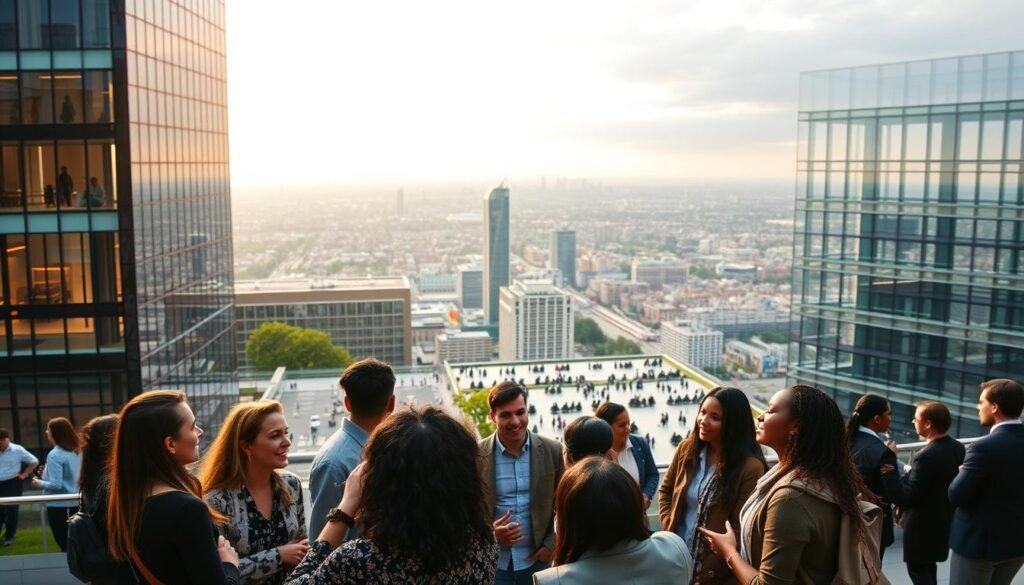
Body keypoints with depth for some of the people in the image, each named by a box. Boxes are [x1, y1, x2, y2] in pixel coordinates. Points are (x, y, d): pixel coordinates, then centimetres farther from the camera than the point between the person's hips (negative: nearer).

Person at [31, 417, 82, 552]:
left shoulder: (55, 455, -18)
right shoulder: (77, 450, 5)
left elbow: (56, 484, -21)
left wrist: (39, 483, -4)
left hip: (58, 505, -7)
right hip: (75, 503, 7)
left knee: (64, 543, 3)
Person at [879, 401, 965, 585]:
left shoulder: (926, 456, -29)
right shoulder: (958, 448, -3)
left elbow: (907, 498, -27)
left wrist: (890, 471, -24)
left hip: (922, 528, -8)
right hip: (945, 522, 8)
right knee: (927, 570, 26)